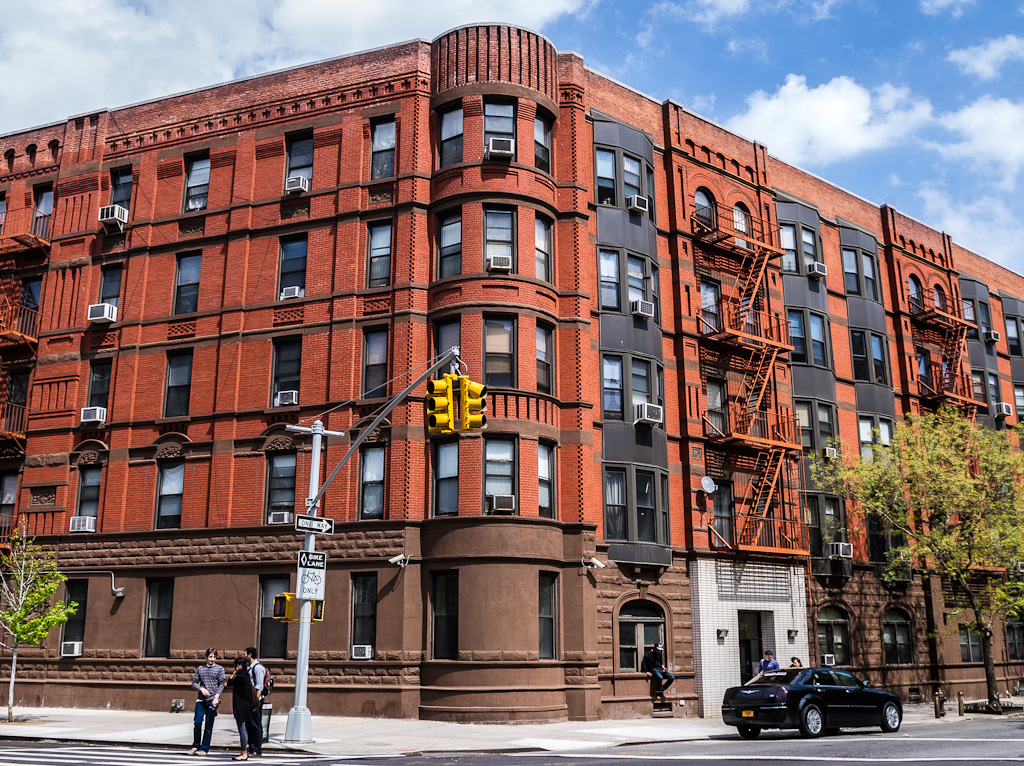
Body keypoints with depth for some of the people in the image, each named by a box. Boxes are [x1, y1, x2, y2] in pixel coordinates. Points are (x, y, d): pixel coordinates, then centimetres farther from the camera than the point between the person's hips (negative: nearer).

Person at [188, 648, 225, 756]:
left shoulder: (219, 669, 5)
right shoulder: (200, 668, 12)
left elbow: (221, 684, 1)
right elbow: (194, 683, 11)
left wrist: (216, 697, -10)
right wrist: (201, 689, -8)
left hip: (212, 700, -2)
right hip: (201, 700, 2)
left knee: (209, 725, 0)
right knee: (197, 722, -3)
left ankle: (205, 748, 7)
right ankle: (195, 746, 14)